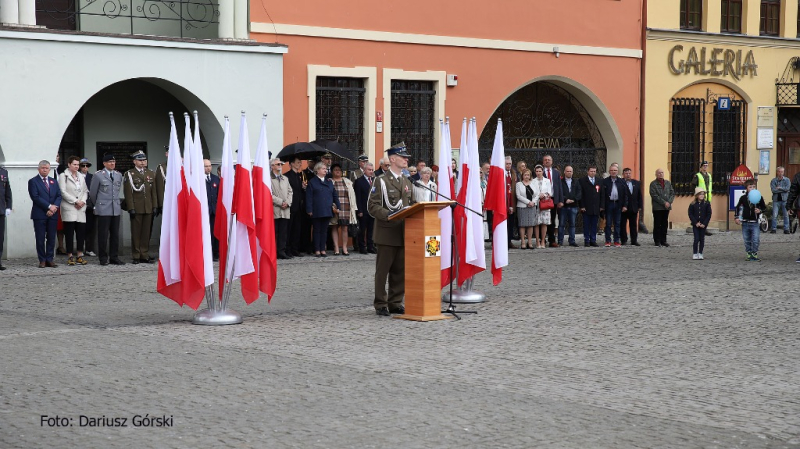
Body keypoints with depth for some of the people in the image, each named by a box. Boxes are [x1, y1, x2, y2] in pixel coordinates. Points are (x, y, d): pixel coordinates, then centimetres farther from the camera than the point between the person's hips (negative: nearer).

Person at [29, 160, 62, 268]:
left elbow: (59, 196, 9)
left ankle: (49, 259, 9)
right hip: (39, 214, -4)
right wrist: (49, 206, -15)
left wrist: (55, 207, -10)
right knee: (40, 238, -1)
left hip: (52, 214, 4)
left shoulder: (54, 182, 17)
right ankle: (42, 260, 5)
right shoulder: (33, 181, 0)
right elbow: (35, 197, -11)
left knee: (51, 238, 4)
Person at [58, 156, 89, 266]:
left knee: (81, 232, 1)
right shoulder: (63, 176, 0)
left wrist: (83, 201, -3)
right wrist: (75, 201, -12)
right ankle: (70, 256, 1)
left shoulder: (81, 177, 18)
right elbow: (63, 192, -8)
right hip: (69, 209, -5)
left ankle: (79, 255, 7)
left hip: (81, 208, 5)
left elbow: (85, 191, 17)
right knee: (69, 233, -3)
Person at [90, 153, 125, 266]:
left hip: (116, 209, 4)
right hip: (103, 210, -4)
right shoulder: (98, 175, -2)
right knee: (103, 235, -1)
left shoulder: (119, 175, 12)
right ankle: (103, 258, 5)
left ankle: (114, 257, 12)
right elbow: (92, 193, 5)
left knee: (115, 235, 5)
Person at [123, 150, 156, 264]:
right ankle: (136, 256, 5)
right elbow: (128, 193, -5)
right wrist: (131, 208, -11)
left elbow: (153, 191, 13)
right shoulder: (129, 174, 0)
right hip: (136, 208, -4)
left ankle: (145, 255, 10)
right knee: (136, 233, 0)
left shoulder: (151, 174, 13)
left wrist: (155, 206, 6)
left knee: (146, 233, 5)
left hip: (148, 208, 4)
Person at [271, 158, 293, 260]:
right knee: (274, 232, -4)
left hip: (285, 210, 6)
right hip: (274, 210, -6)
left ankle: (281, 251, 5)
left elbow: (290, 192, 16)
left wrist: (287, 202, -1)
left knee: (283, 232, 3)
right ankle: (273, 252, -2)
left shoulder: (285, 179, 20)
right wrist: (281, 202, -12)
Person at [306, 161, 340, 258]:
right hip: (317, 212, -4)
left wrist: (337, 206, 6)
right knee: (317, 231, 1)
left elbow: (334, 195, 15)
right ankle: (317, 250, 4)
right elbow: (309, 197, -4)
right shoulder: (312, 182, 1)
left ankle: (323, 250, 10)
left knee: (324, 231, 6)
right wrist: (309, 210, -11)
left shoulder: (329, 182, 14)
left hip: (327, 211, 4)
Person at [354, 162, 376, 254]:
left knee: (371, 229, 9)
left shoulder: (375, 180, 12)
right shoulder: (359, 181, -3)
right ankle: (362, 247, 8)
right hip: (363, 210, -4)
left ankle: (370, 247, 15)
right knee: (362, 229, 2)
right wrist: (359, 211, -13)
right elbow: (358, 198, -7)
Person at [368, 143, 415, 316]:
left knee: (400, 270, 8)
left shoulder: (407, 183, 17)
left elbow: (412, 205, 22)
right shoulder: (381, 181, -3)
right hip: (387, 233, -6)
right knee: (382, 270, -1)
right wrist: (388, 215, -22)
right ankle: (381, 305, 6)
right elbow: (372, 206, -9)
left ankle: (395, 303, 16)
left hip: (404, 233, 6)